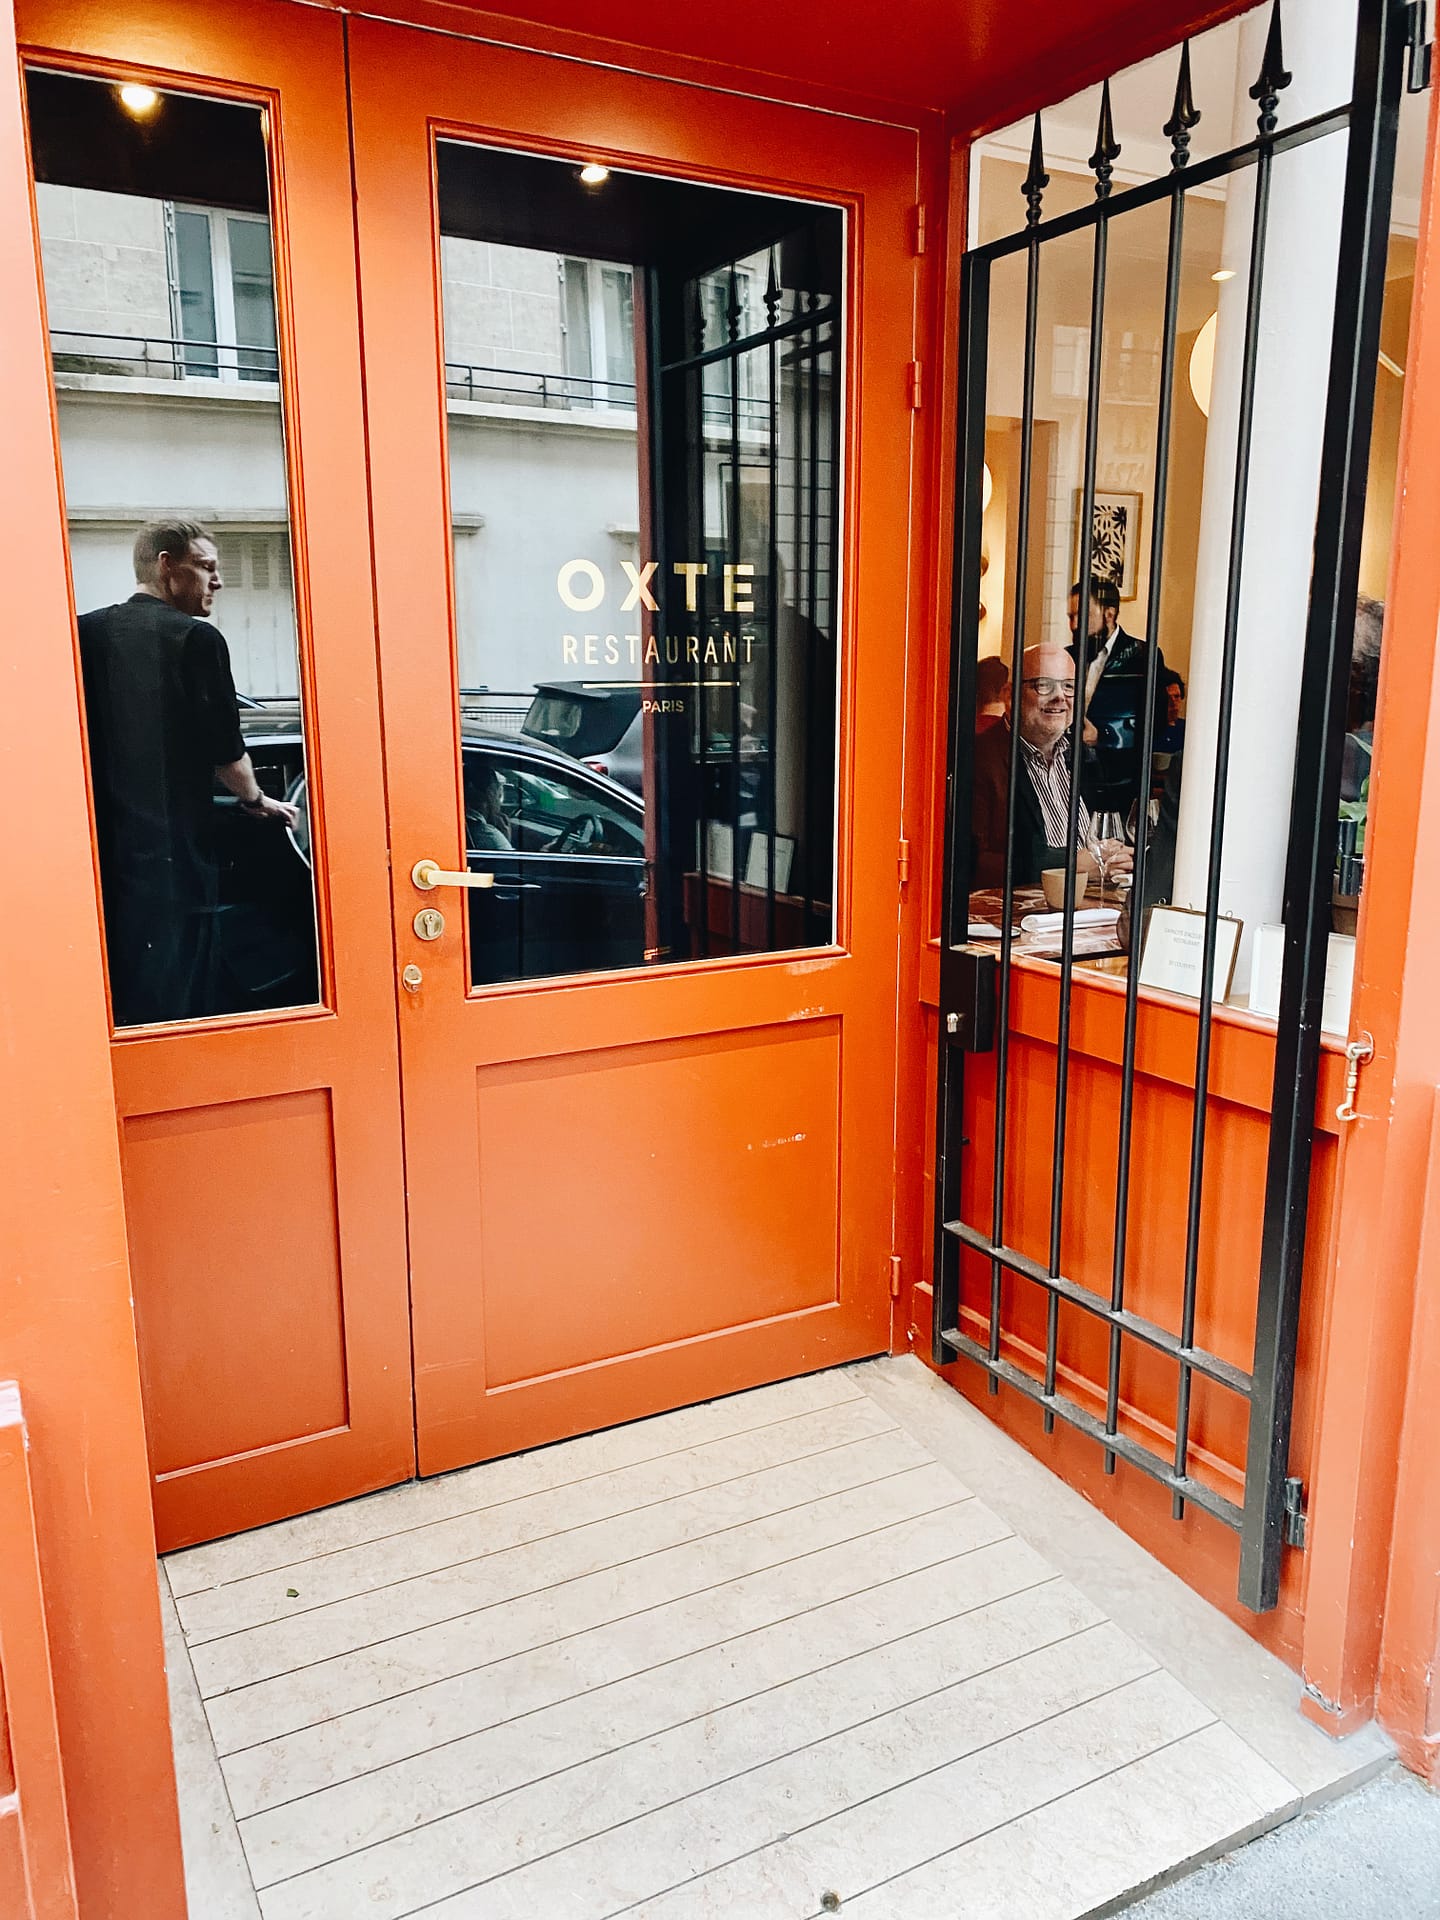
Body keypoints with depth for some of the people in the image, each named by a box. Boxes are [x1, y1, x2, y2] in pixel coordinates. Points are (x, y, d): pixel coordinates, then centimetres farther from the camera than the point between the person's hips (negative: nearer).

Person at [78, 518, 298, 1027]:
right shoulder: (197, 639, -8)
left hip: (100, 848, 6)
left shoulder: (85, 634, 6)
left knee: (109, 1000, 13)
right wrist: (256, 800, 13)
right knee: (178, 1001, 3)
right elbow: (225, 748, -5)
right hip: (174, 852, -5)